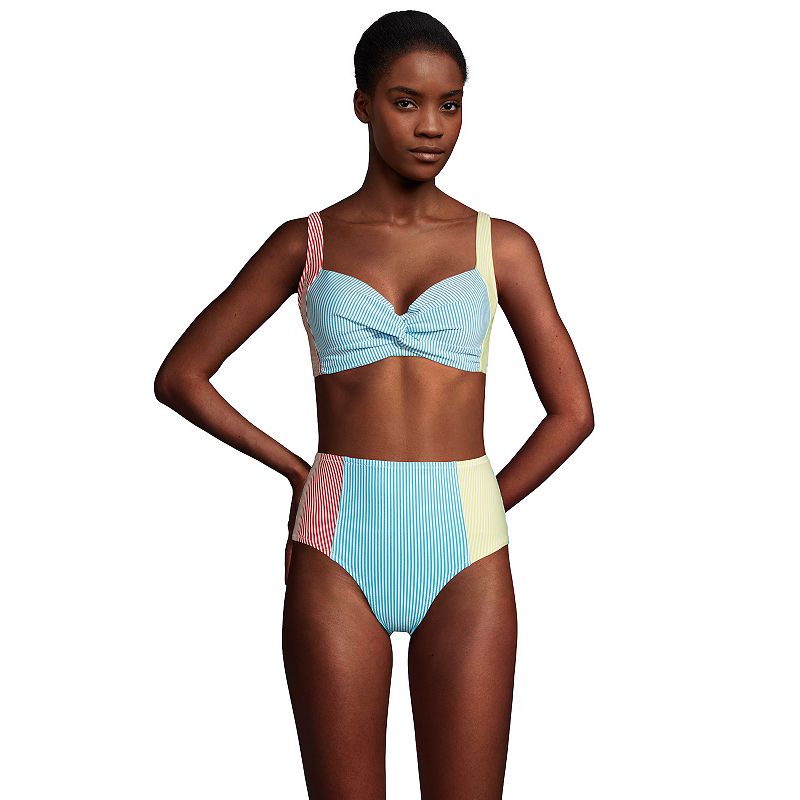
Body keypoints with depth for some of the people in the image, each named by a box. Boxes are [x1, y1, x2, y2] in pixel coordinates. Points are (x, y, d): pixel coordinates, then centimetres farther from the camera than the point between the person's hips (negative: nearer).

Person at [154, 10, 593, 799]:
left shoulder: (501, 246, 7)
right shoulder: (307, 243, 7)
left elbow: (571, 410, 9)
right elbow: (180, 377, 10)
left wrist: (476, 513, 4)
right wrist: (299, 472, 5)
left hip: (464, 556, 0)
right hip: (338, 554, 0)